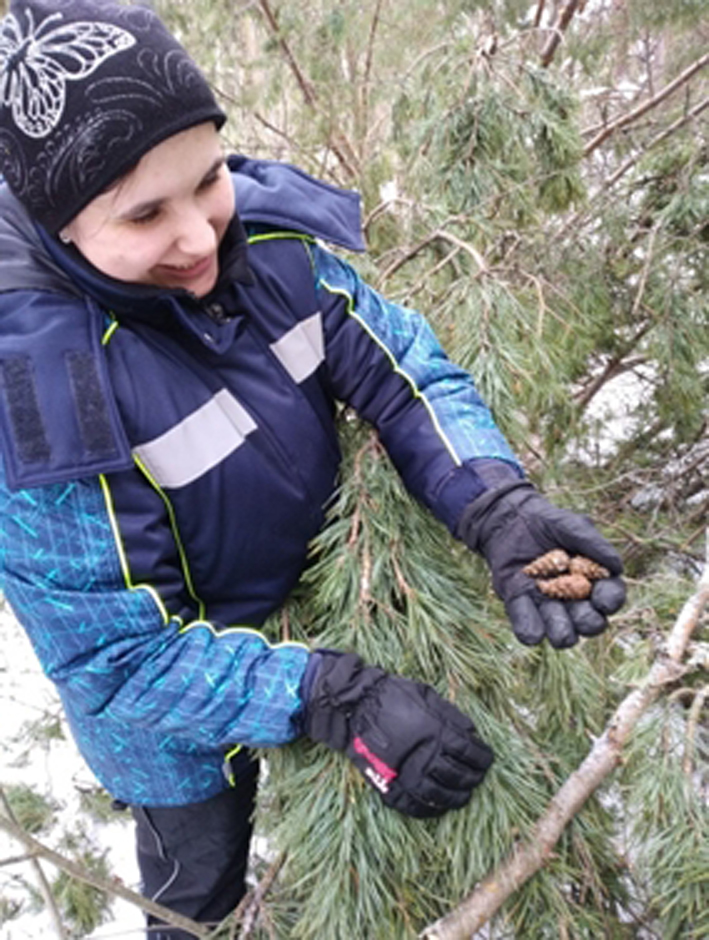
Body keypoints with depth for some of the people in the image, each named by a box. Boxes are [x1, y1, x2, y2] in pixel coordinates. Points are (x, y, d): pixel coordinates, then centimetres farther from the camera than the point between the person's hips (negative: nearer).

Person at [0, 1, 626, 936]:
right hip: (181, 714, -5)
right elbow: (117, 656, -30)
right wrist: (340, 699, -39)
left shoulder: (265, 230, -20)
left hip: (323, 602, 5)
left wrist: (498, 505, -35)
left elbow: (405, 372, -15)